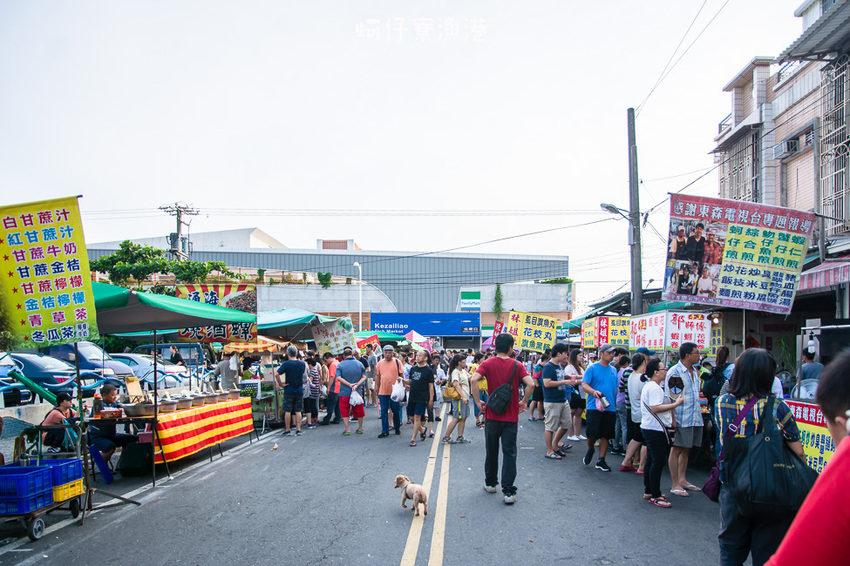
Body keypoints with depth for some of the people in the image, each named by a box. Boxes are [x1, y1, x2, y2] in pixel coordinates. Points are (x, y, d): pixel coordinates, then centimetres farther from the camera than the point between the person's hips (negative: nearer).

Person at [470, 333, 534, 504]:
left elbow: (474, 380, -18)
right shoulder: (516, 365, -4)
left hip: (492, 415, 1)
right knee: (509, 453, 2)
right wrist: (523, 402, -3)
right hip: (511, 416, -1)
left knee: (491, 451, 17)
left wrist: (478, 402, -9)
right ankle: (508, 491, -3)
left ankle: (490, 483, 30)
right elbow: (530, 384, -16)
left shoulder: (488, 363, -3)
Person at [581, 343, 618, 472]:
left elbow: (616, 388, 20)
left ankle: (601, 461, 15)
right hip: (594, 407, -5)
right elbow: (584, 384, -10)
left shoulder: (613, 370, 14)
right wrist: (594, 391, -29)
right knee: (592, 434, -5)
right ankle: (590, 449, 26)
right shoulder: (592, 368, -3)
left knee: (606, 435, 5)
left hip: (610, 408, 5)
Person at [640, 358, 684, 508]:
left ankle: (648, 491, 23)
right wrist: (676, 404, -21)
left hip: (648, 428, 11)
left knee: (651, 460, 16)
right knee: (658, 462, -7)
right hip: (655, 429, -11)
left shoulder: (649, 386, 16)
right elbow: (655, 408, -25)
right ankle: (655, 496, -3)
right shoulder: (654, 388, -18)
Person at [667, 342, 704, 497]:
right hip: (681, 418, -8)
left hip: (695, 418, 8)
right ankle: (675, 484, 5)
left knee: (686, 449, 15)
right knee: (676, 449, -1)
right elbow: (669, 398, -14)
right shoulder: (674, 372, -12)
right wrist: (672, 419, -19)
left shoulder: (694, 371, 13)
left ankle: (682, 479, 27)